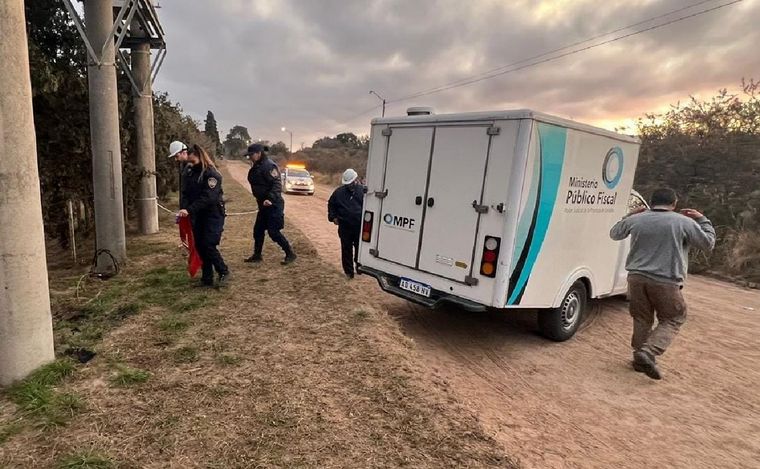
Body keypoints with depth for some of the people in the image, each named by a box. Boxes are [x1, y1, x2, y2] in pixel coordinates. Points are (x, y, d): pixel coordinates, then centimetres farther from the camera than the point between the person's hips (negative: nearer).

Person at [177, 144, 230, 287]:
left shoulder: (211, 174, -15)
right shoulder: (189, 173, 9)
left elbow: (207, 197, -24)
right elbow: (186, 193, 8)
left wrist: (189, 210, -30)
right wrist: (184, 209, -11)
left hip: (213, 215, -7)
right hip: (197, 216, 7)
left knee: (209, 246, -12)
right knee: (200, 247, 7)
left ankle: (223, 272, 7)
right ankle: (207, 278, 16)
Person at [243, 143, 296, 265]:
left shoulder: (269, 166, -17)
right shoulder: (256, 167, 11)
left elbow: (277, 184, -24)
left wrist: (270, 199, -34)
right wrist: (260, 199, 16)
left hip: (273, 205, -10)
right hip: (263, 204, 10)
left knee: (273, 232, -7)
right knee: (258, 230, 14)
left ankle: (290, 254, 6)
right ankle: (257, 255, 27)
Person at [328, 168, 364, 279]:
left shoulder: (362, 191, -3)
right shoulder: (339, 192, 2)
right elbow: (331, 204, 16)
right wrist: (333, 217, 6)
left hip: (360, 227, -1)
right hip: (345, 227, 2)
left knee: (360, 249, 9)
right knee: (346, 250, 8)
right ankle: (349, 271, 19)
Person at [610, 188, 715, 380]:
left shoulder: (636, 219, 3)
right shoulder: (685, 222, -4)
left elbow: (614, 234, 21)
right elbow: (708, 244, 8)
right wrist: (702, 220, 19)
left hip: (636, 278, 4)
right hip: (666, 282, -3)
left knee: (642, 319, 16)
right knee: (673, 320, 11)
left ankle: (640, 358, 22)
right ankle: (648, 352, -8)